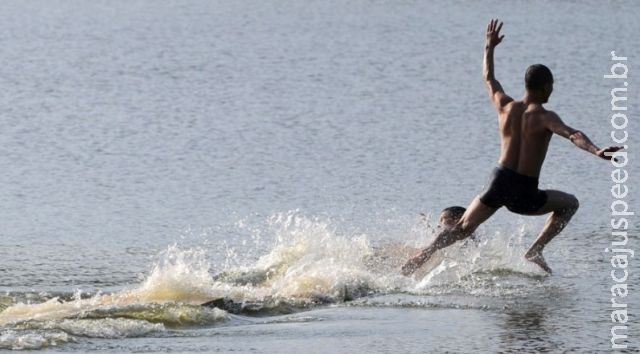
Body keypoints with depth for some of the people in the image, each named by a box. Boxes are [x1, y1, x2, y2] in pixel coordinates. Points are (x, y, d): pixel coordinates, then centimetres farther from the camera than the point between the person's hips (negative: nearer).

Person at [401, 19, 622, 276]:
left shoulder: (505, 107, 4)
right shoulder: (544, 117, -10)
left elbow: (489, 79, 23)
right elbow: (572, 134, -28)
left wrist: (489, 47, 35)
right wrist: (596, 151, -42)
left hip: (498, 182, 4)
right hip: (524, 194, -4)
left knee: (462, 229, 17)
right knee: (569, 204, 20)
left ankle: (421, 257, -1)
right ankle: (535, 250, 9)